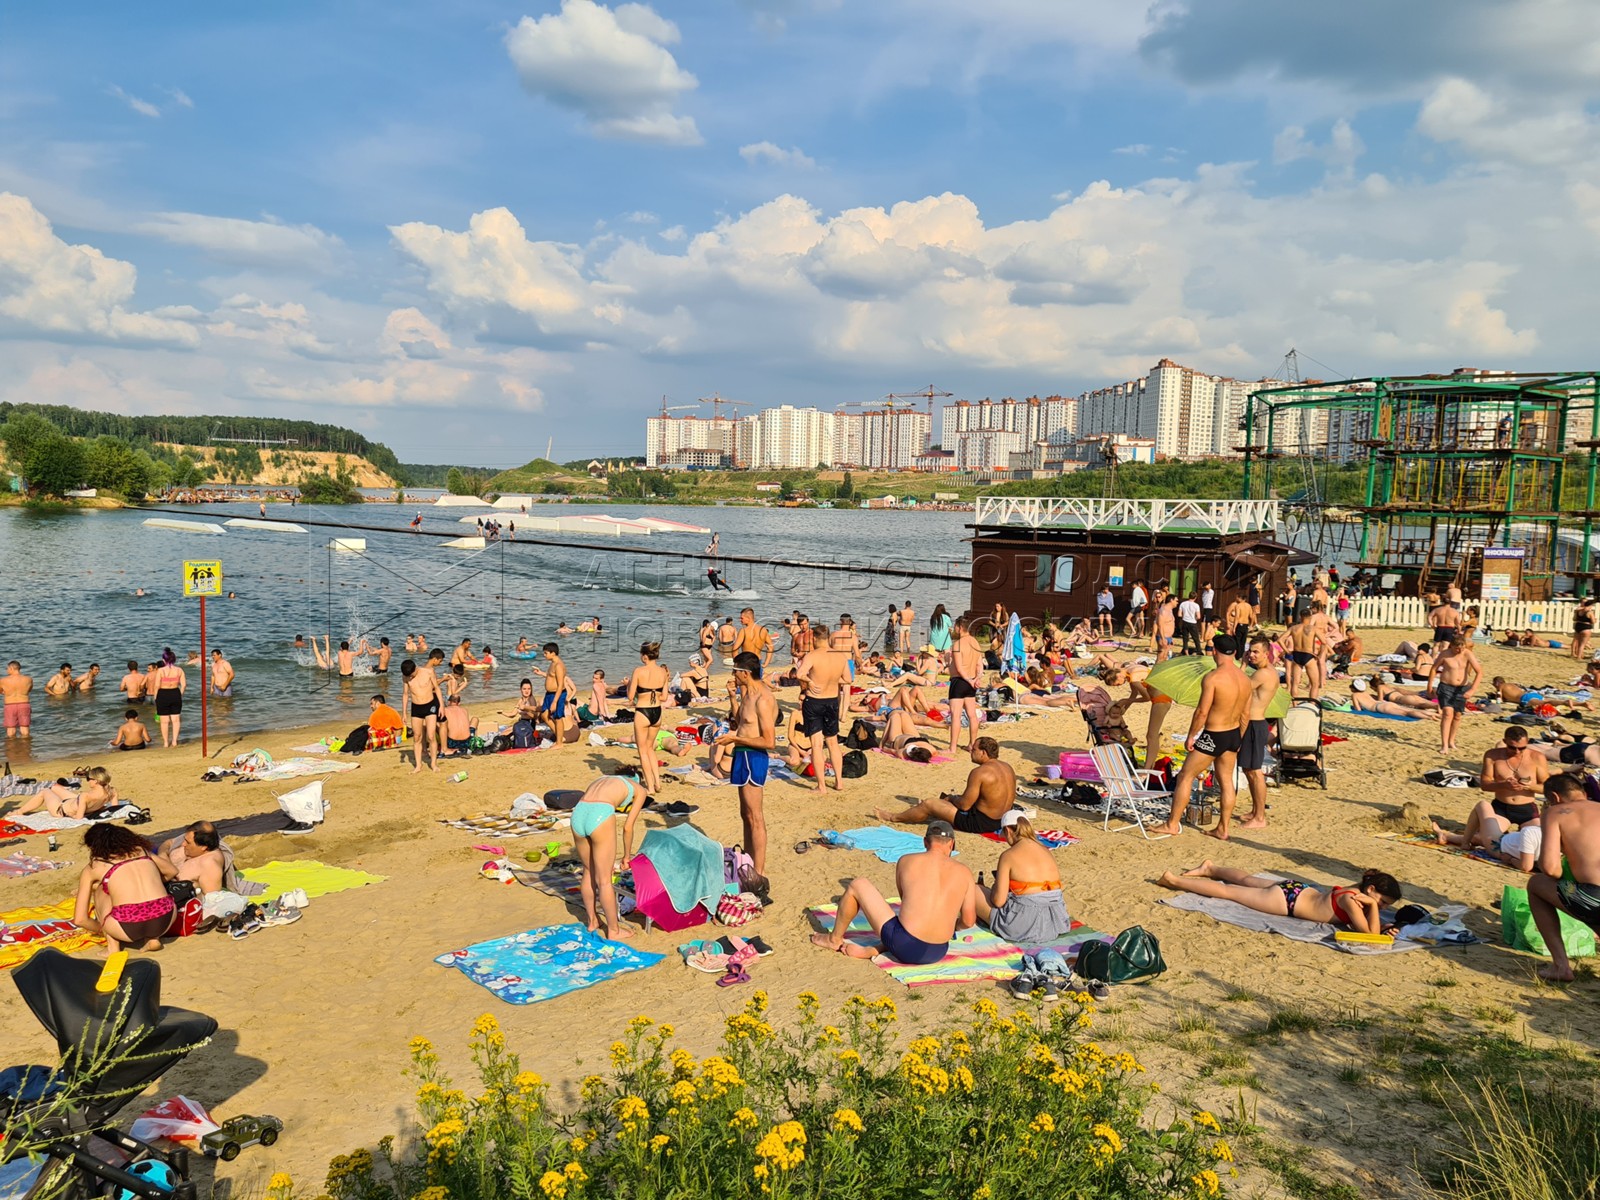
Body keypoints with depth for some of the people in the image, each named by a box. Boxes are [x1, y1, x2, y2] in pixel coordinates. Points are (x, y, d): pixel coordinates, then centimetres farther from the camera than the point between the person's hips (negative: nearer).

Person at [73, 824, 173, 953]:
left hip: (129, 928, -3)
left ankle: (113, 946, 16)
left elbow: (80, 920, 13)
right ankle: (153, 938, 18)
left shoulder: (92, 868, 14)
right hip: (165, 920, 3)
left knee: (99, 888, 26)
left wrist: (102, 930, 32)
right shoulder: (140, 850, 21)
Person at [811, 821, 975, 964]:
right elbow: (968, 921, 6)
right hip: (938, 953, 3)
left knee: (858, 885, 15)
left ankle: (835, 939, 33)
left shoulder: (906, 861, 1)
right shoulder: (963, 873, 3)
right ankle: (871, 950, 17)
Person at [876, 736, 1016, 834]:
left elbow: (964, 805, -21)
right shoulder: (1008, 767, 4)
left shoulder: (980, 772, -22)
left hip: (981, 822, -8)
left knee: (928, 804, 6)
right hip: (1001, 821, 8)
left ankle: (893, 818, 26)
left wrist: (951, 798, 3)